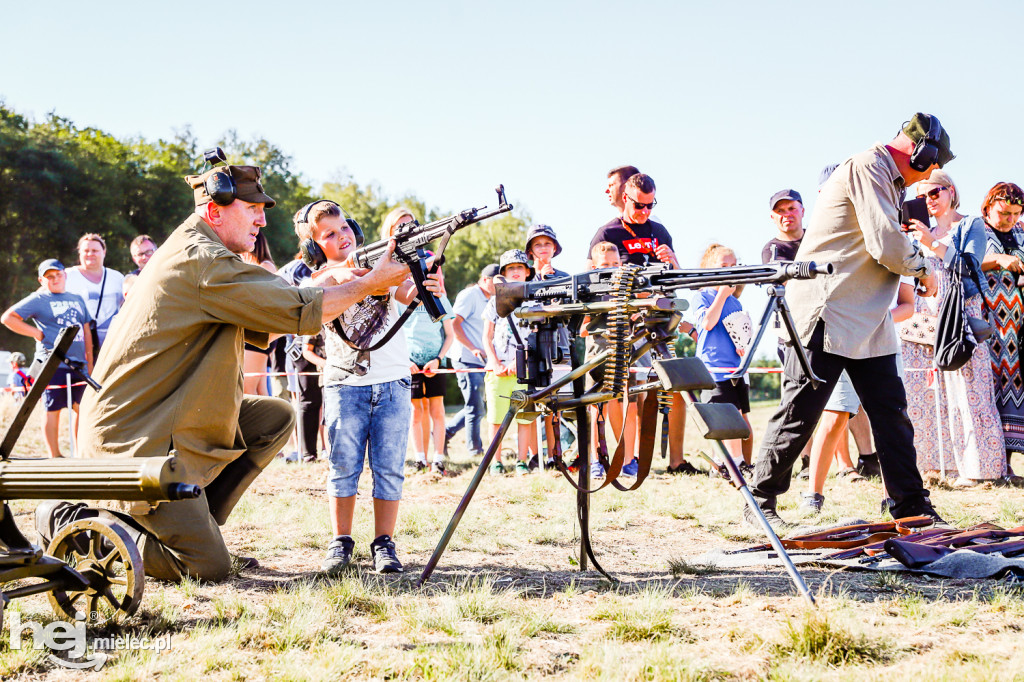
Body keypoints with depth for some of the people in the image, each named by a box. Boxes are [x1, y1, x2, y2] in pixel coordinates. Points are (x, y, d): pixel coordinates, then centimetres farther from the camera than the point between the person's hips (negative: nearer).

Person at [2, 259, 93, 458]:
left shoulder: (77, 299, 17)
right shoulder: (38, 299, 1)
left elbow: (86, 331, 19)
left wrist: (89, 363, 12)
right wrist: (37, 333, -8)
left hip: (78, 363, 6)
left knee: (80, 408, 8)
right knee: (53, 410, -1)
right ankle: (54, 456, 5)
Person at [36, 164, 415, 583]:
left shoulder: (194, 253, 14)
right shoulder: (201, 261, -19)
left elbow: (261, 328, 16)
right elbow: (300, 313, -20)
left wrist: (329, 286, 5)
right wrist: (372, 283, -8)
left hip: (171, 420, 11)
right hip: (134, 438, -11)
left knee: (277, 418, 10)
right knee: (209, 567, -11)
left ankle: (192, 524, 10)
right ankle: (71, 523, 2)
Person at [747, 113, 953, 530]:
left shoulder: (887, 179, 20)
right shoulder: (867, 168, -12)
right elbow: (886, 245, -19)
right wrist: (921, 268, -2)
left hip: (867, 321, 10)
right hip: (827, 312, -10)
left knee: (892, 412, 5)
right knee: (800, 411, -5)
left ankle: (910, 504, 9)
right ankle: (759, 502, 3)